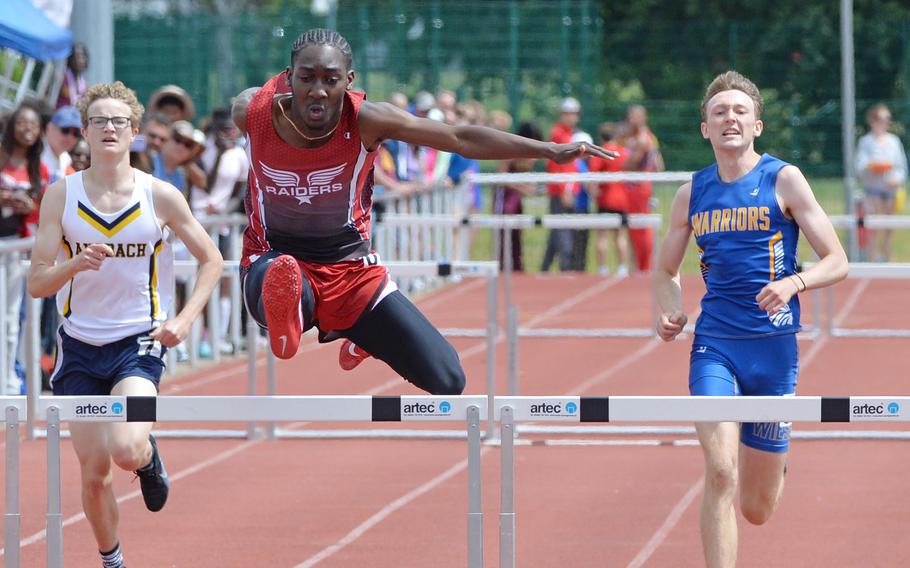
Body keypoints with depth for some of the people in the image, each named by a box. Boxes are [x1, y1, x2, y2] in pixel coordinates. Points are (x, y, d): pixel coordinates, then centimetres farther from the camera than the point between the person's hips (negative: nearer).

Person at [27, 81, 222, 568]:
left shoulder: (160, 196, -7)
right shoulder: (61, 195, -5)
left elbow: (211, 260, 5)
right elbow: (36, 283, -7)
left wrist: (185, 319, -8)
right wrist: (75, 265, -27)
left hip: (139, 343, -2)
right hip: (80, 345, 2)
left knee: (126, 450, -25)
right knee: (94, 474, 4)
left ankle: (149, 456, 13)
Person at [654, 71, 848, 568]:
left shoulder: (784, 180, -3)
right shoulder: (691, 194, 5)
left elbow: (837, 262, -3)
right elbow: (665, 270, 19)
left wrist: (793, 283, -23)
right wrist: (670, 311, -2)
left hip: (773, 345, -1)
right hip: (714, 345, 1)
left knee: (757, 509, 8)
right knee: (719, 472, -22)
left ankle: (772, 463, 46)